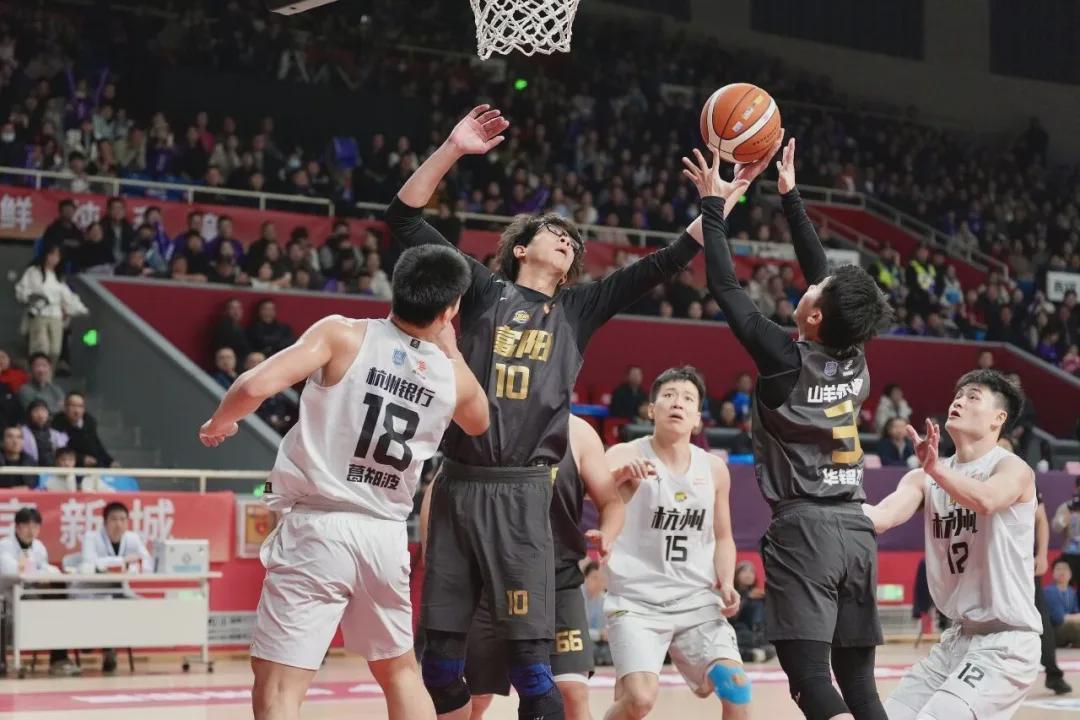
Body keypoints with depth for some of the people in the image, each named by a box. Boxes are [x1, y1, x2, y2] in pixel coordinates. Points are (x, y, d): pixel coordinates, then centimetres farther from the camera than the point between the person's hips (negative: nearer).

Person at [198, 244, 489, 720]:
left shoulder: (344, 335, -6)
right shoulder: (454, 377, 6)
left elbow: (258, 385, -16)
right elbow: (479, 424, 29)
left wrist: (219, 423, 3)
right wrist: (450, 350, 30)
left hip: (318, 528, -4)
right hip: (386, 536, 4)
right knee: (399, 672, 26)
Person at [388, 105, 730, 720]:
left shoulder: (578, 309, 14)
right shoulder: (485, 291, 10)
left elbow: (662, 265, 12)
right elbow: (406, 219, 4)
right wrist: (453, 150, -5)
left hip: (522, 494, 0)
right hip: (459, 485, 0)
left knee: (532, 659, -4)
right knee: (440, 657, 4)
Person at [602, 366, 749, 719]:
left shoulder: (714, 469, 6)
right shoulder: (625, 456, -8)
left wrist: (726, 584, -2)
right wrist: (622, 475, -52)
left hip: (697, 600, 4)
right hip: (637, 601, -4)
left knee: (735, 683, -13)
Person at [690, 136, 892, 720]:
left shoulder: (785, 360, -9)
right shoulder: (855, 361, 7)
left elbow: (726, 287, -3)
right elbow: (824, 274, 19)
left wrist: (713, 205, 7)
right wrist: (789, 197, 24)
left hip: (804, 528, -7)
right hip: (857, 528, 7)